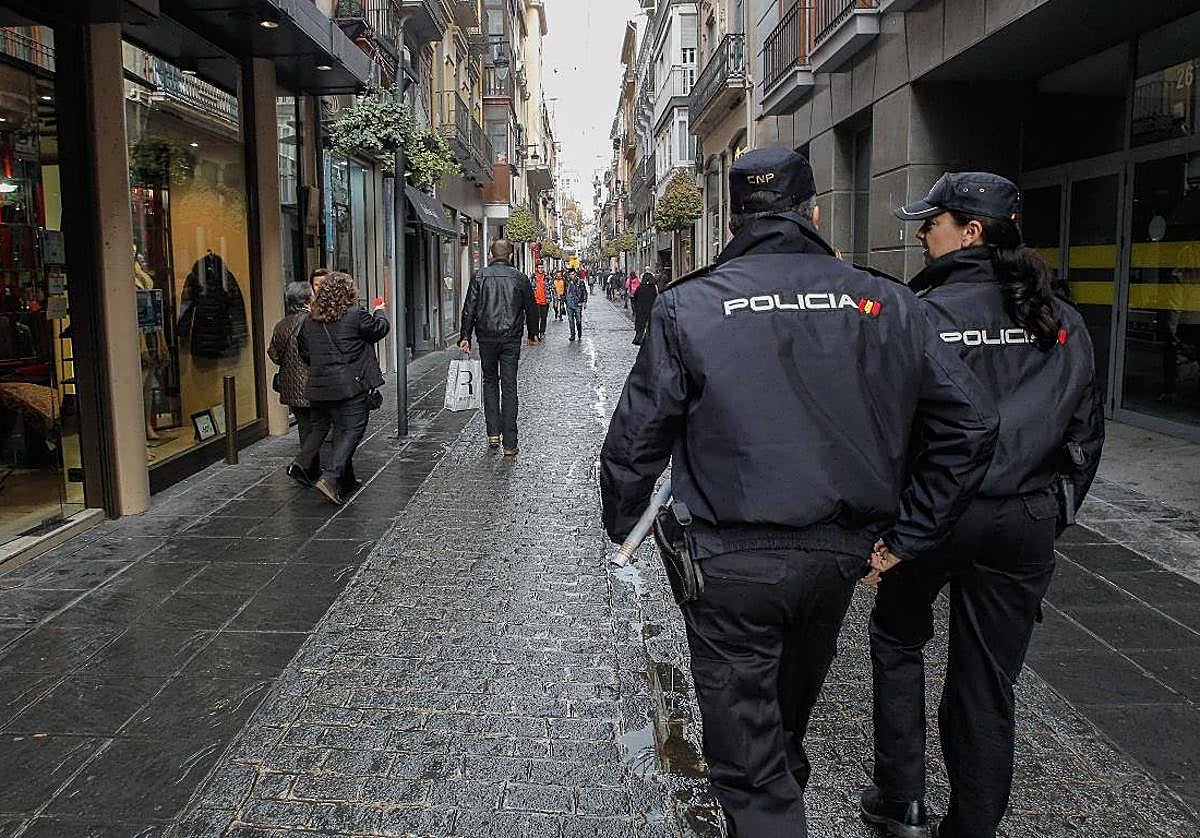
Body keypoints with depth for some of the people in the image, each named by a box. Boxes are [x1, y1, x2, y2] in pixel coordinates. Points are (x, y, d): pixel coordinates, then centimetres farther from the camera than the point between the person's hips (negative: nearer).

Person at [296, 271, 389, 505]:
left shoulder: (310, 320, 7)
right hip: (350, 385, -6)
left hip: (319, 386, 6)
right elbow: (379, 329, 5)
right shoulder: (356, 315, -10)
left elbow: (303, 351, 15)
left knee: (320, 427, 21)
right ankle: (330, 477, -14)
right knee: (351, 430, -3)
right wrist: (379, 312, 25)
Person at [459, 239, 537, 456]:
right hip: (511, 340, 0)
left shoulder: (479, 276, 0)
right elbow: (531, 308, 9)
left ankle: (493, 434, 9)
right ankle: (509, 444, 0)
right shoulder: (519, 277, 2)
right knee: (509, 388, 1)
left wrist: (465, 336, 1)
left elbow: (469, 308, -3)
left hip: (487, 339, 0)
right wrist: (533, 334, 22)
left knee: (490, 382, 17)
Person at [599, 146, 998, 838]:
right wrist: (905, 537, 5)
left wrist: (622, 527, 11)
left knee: (749, 760, 8)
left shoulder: (687, 308, -8)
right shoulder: (885, 303, -1)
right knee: (789, 716, 30)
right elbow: (972, 422, 0)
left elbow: (636, 439, -6)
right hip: (840, 554, 5)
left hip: (730, 562, -4)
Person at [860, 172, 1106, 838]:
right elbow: (1086, 433, 9)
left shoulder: (930, 313, -12)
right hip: (1026, 522, 4)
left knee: (897, 638, 21)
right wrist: (1053, 510, 19)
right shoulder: (1063, 323, 5)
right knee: (988, 684, 13)